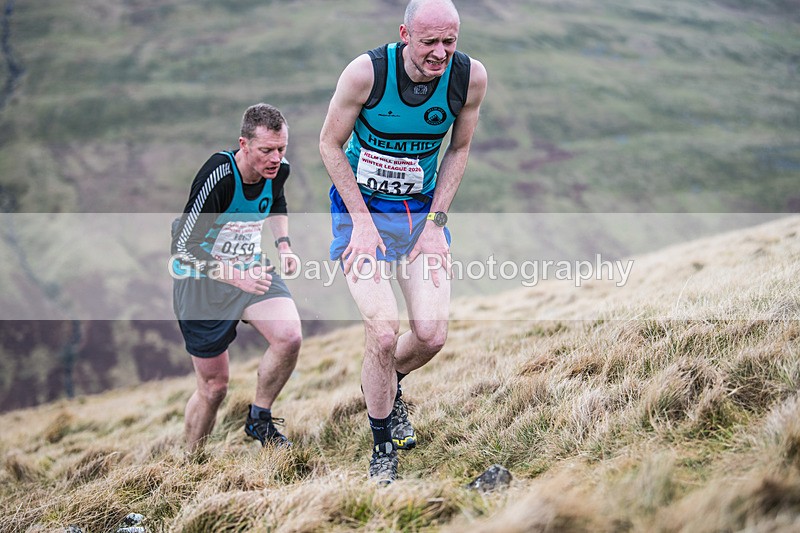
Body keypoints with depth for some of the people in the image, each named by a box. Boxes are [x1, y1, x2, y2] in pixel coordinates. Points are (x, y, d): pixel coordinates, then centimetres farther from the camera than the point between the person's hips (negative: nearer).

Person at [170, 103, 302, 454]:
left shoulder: (278, 171, -7)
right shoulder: (217, 176, -27)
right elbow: (184, 248, -24)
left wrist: (283, 244, 3)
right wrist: (236, 277, -32)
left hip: (251, 267, 5)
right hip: (201, 280, -5)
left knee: (289, 337, -23)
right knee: (213, 387, 2)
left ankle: (259, 419, 1)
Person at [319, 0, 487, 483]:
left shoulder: (470, 76, -13)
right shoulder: (366, 72, -21)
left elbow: (459, 149, 4)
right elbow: (330, 144, -8)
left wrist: (436, 222, -3)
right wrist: (362, 221, -13)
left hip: (423, 210, 3)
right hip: (362, 208, -3)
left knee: (432, 334, -8)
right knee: (383, 332, -16)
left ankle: (391, 387, 29)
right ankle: (382, 450, 6)